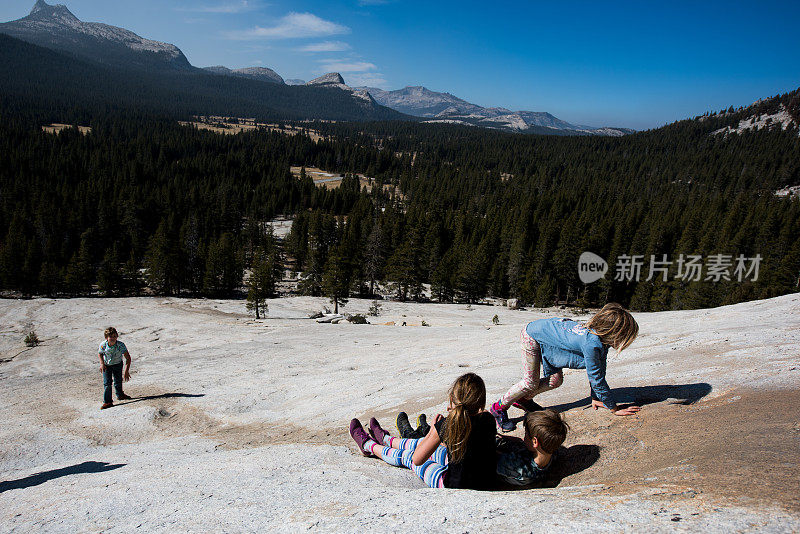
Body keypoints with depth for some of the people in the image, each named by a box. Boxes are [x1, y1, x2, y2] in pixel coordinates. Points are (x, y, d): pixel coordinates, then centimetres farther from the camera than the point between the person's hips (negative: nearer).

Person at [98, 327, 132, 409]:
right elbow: (100, 353, -2)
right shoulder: (103, 345, -27)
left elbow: (128, 358, -30)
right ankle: (107, 402, 2)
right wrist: (102, 363, -16)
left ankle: (120, 395, 43)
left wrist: (126, 371, -35)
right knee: (107, 383, -8)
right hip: (106, 365, 0)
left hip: (118, 364, 0)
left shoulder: (121, 345, -32)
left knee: (118, 381, 15)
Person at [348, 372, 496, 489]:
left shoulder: (446, 425, -27)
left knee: (407, 456, 20)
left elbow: (417, 459, -14)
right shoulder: (488, 419, -15)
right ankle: (385, 439, 58)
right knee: (420, 443, 27)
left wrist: (432, 431, -4)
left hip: (455, 486, -5)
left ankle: (368, 445, 50)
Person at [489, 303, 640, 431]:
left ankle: (524, 399, 28)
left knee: (556, 380, 9)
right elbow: (597, 379, -28)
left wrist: (595, 398, 8)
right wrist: (614, 409, -18)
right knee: (531, 382, -6)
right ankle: (499, 408, 11)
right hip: (532, 335, -9)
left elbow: (598, 372, 2)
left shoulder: (602, 339, -11)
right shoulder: (592, 344, -37)